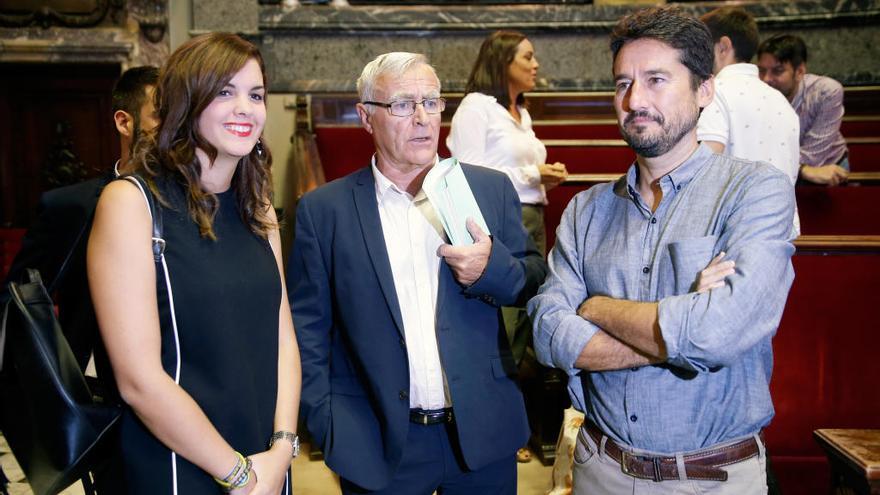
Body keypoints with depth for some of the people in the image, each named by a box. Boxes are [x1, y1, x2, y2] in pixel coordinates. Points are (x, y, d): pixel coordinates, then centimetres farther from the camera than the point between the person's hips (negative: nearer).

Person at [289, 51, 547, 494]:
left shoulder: (491, 188, 0)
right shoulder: (323, 209, -3)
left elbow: (536, 284, 5)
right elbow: (307, 330, 0)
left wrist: (492, 267, -15)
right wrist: (327, 426, -6)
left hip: (483, 435, 2)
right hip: (377, 446, -1)